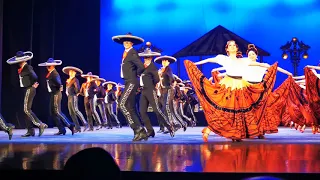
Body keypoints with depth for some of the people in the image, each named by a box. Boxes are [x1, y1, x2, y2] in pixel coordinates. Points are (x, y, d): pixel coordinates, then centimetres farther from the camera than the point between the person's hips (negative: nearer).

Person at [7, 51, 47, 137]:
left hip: (30, 89, -10)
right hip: (27, 89, 10)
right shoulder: (22, 69, 13)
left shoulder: (28, 68, -14)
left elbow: (35, 77, -26)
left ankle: (40, 125, -8)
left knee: (27, 109, -11)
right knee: (27, 110, 9)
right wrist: (33, 84, 4)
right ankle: (30, 131, 12)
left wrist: (33, 85, -12)